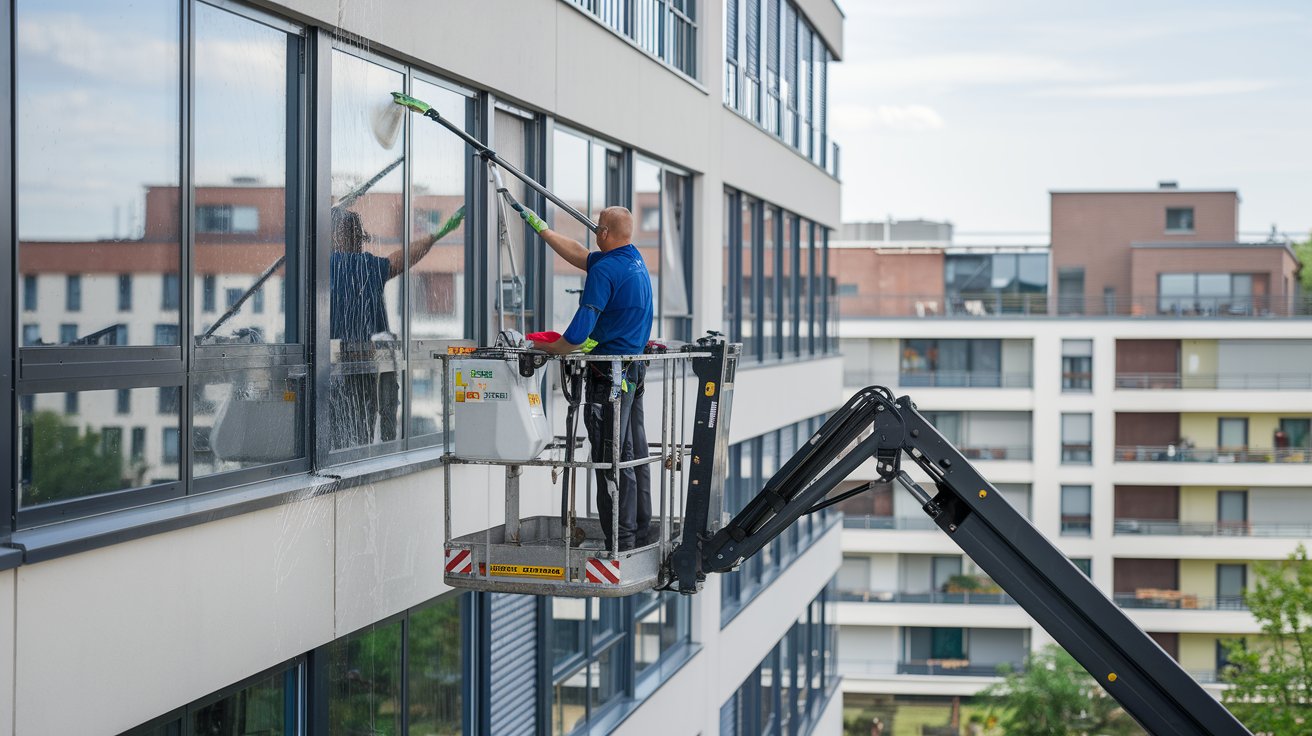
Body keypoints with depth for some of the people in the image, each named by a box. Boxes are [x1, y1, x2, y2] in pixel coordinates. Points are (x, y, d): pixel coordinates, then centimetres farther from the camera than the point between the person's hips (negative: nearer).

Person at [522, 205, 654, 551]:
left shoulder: (605, 270, -18)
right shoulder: (636, 261, 12)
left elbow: (580, 332, -22)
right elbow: (578, 254, 25)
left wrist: (547, 349, -8)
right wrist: (539, 226, 29)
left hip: (610, 374, -10)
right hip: (636, 369, 10)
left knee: (610, 460, -5)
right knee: (635, 454, 14)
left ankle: (619, 542, -4)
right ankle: (640, 534, 21)